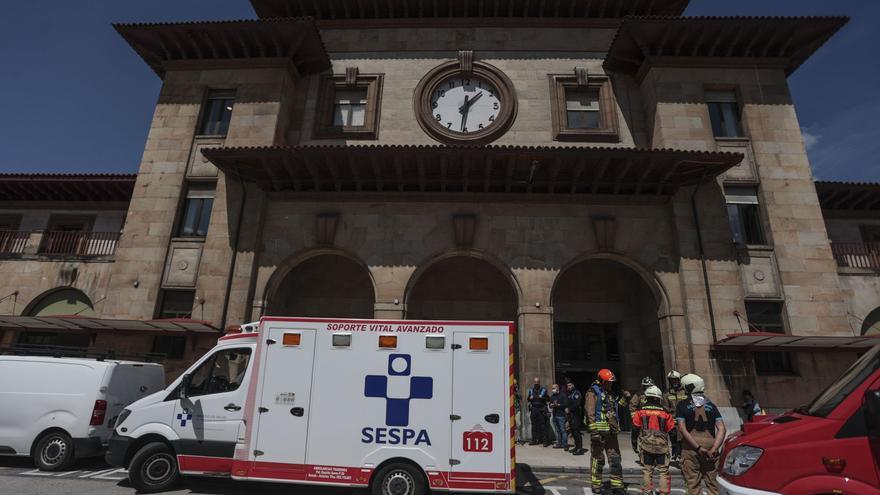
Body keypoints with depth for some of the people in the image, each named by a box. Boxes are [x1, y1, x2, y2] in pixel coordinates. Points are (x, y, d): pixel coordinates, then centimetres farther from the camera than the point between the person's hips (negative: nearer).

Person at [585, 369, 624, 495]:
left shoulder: (610, 394, 18)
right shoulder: (593, 393, -7)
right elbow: (590, 412, -15)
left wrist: (616, 427, 25)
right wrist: (594, 430, -21)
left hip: (611, 432, 7)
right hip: (599, 431, -7)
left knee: (615, 459, 9)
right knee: (598, 459, 1)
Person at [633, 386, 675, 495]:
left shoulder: (641, 411, -4)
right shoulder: (665, 413, -4)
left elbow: (635, 425, -1)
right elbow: (671, 428, -1)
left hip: (646, 445, 0)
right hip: (662, 445, 0)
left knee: (647, 469, 11)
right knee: (663, 471, 9)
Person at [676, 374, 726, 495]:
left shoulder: (682, 405, 1)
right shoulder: (711, 405, 11)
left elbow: (682, 429, -10)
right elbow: (722, 429, 0)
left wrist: (698, 448, -11)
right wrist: (713, 449, -7)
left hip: (691, 449, -3)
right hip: (710, 445, 3)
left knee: (693, 485, 3)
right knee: (712, 484, 12)